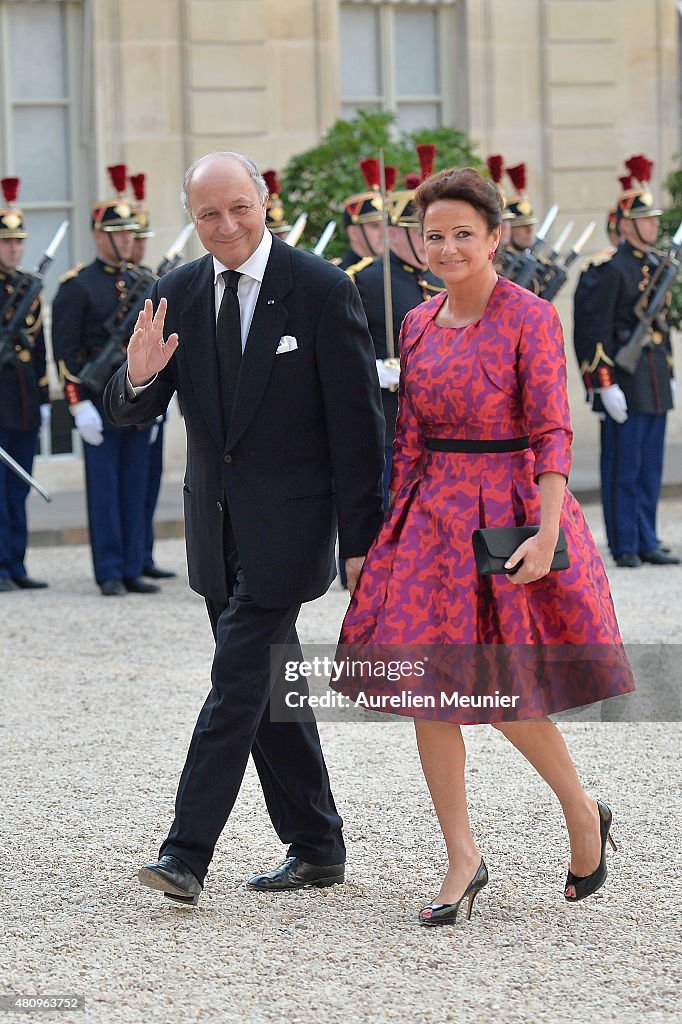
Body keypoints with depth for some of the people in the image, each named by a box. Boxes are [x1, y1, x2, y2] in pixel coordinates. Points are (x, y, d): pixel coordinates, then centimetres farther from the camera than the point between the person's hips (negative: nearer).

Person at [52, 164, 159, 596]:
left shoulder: (144, 286, 14)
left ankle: (133, 570, 11)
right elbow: (65, 352, -9)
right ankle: (110, 573, 2)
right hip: (101, 409, -5)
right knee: (104, 490, -2)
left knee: (135, 490, 7)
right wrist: (80, 406, -15)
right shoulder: (77, 286, -5)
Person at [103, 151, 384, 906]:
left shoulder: (321, 290, -11)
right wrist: (138, 376, -21)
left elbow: (357, 424, -10)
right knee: (268, 688, 12)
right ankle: (316, 849, 23)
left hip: (287, 523, -6)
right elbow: (129, 414, 3)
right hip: (216, 524, 6)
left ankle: (187, 854, -12)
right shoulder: (176, 296, 3)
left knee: (238, 680, -11)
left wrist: (360, 539, -13)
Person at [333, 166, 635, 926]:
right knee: (425, 688, 1)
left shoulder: (530, 318, -9)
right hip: (432, 515, 6)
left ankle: (583, 815, 22)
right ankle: (462, 861, 9)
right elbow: (409, 436, 14)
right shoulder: (418, 325, 9)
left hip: (511, 512, -6)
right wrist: (396, 525, 12)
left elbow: (552, 434, -13)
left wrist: (546, 531, -23)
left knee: (504, 693, -4)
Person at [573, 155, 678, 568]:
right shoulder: (609, 270, -12)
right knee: (623, 467, -1)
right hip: (625, 379, -8)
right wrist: (606, 384, -18)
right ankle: (625, 546, 5)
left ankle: (647, 542, 17)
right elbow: (597, 331, -15)